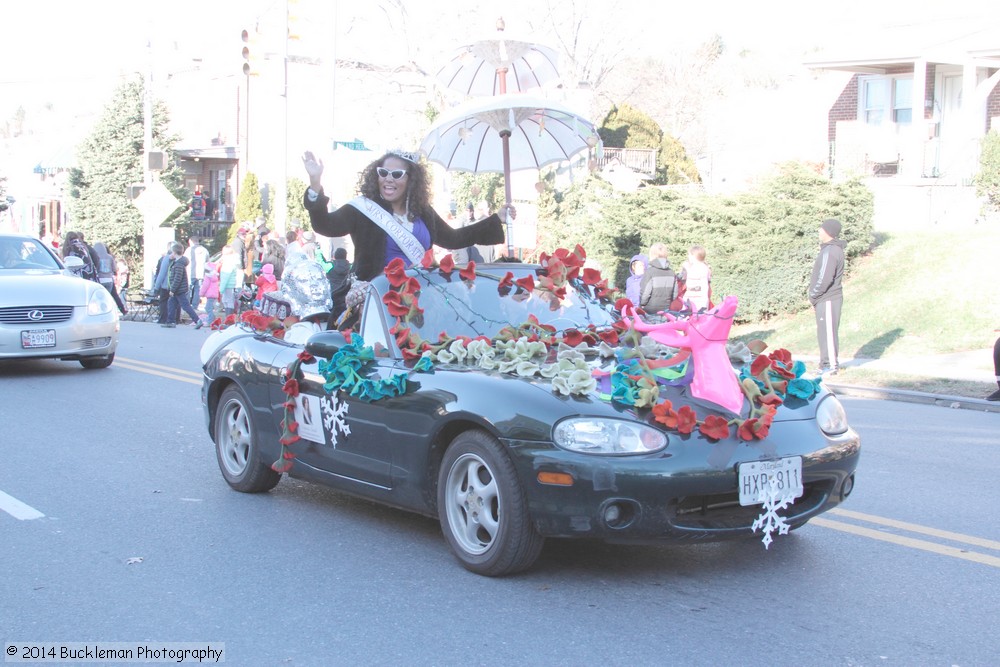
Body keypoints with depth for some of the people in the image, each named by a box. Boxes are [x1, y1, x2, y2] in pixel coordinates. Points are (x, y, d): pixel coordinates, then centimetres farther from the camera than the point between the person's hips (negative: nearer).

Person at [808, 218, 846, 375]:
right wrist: (814, 296, 14)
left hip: (827, 300, -10)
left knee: (827, 332, -5)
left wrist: (813, 295, -11)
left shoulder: (830, 251, -16)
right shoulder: (833, 249, 16)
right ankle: (827, 364, 20)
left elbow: (824, 279, -22)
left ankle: (831, 365, -1)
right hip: (826, 299, 10)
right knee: (825, 332, 14)